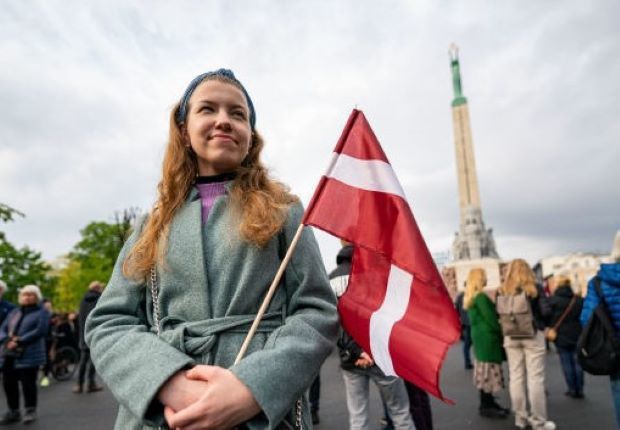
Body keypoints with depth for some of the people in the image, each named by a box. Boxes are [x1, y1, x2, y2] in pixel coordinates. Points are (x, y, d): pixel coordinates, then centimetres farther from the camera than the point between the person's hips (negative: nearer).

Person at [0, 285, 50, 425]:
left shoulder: (41, 312, 1)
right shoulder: (14, 312, 20)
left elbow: (40, 331, -12)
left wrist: (19, 341, -18)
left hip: (28, 355, -6)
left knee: (28, 383, -2)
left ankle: (30, 410, 15)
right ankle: (13, 411, 25)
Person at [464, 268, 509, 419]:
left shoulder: (470, 297, 12)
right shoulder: (481, 297, -17)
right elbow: (490, 318, -18)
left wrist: (498, 331, 17)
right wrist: (502, 332, -5)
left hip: (479, 335, 10)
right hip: (487, 336, -10)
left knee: (484, 370, 13)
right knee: (489, 369, -4)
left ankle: (488, 403, 20)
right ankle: (486, 406, 2)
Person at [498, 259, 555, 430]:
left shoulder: (502, 291, 0)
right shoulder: (535, 288, -5)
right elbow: (546, 312, -10)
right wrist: (536, 317, 9)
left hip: (511, 337, 2)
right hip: (533, 335, -2)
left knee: (515, 377, 9)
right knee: (535, 378, 3)